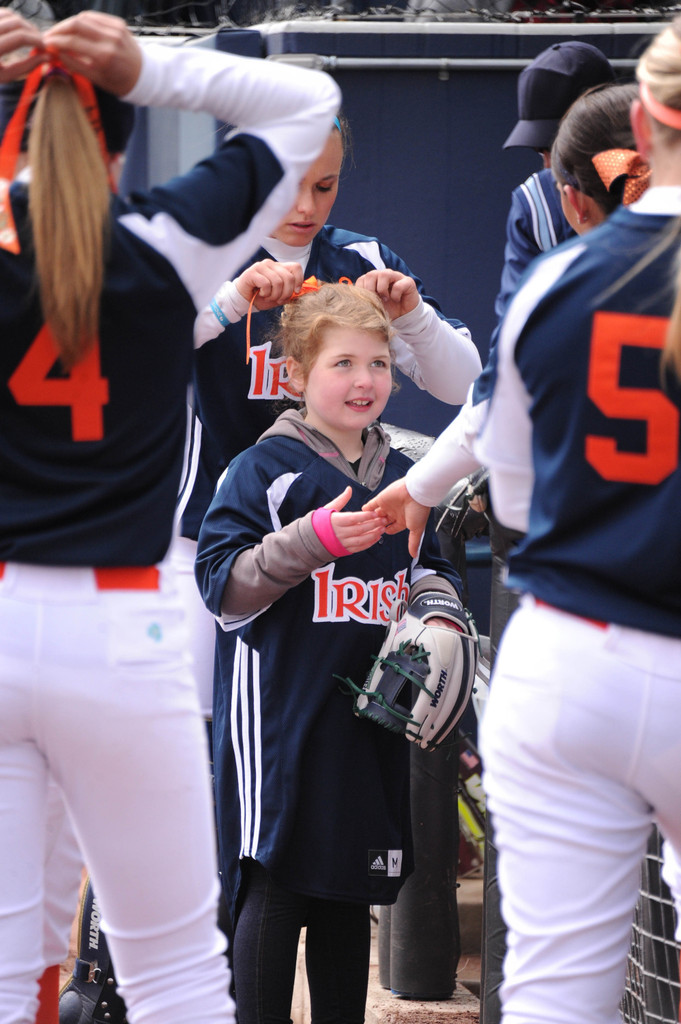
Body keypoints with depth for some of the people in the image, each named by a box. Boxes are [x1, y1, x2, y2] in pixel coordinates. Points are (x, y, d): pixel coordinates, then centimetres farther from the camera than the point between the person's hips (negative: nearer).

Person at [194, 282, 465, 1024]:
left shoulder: (402, 479, 14)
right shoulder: (265, 469, -4)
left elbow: (431, 572, 25)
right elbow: (222, 585, -10)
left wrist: (436, 606, 3)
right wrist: (314, 541, -20)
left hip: (371, 713, 6)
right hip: (280, 712, -6)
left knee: (350, 893, 12)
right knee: (274, 886, -8)